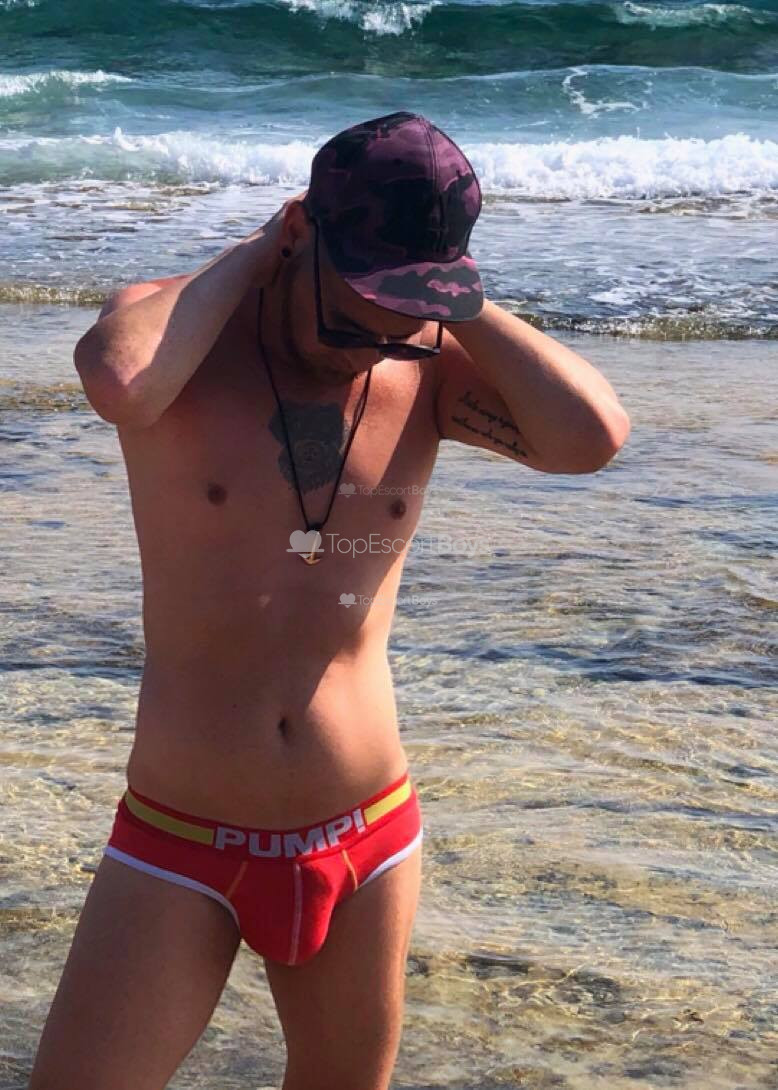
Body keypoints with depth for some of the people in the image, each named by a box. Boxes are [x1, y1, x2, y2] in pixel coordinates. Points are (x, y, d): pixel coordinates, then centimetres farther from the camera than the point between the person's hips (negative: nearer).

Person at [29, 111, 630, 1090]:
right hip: (181, 847, -3)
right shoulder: (182, 333, -10)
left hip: (366, 840, 3)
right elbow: (119, 382, -36)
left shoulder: (430, 367, -2)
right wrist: (250, 258, -19)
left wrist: (453, 298, -14)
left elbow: (591, 436, -20)